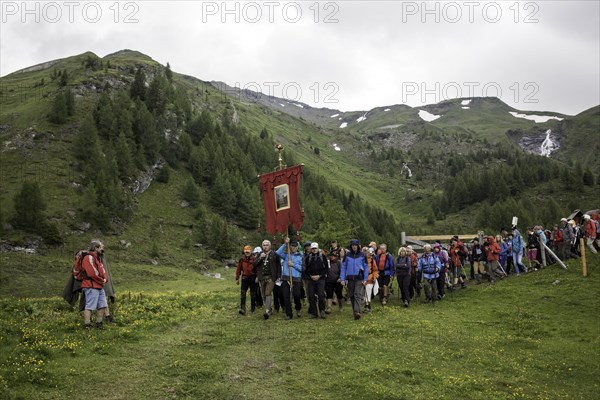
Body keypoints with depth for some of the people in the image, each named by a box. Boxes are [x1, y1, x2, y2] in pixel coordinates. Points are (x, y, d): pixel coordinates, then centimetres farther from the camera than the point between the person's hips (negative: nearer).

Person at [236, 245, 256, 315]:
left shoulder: (254, 259, -6)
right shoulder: (242, 259, 2)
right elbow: (238, 269, 8)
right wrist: (237, 278, 7)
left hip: (253, 278, -1)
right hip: (244, 278, 2)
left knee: (253, 294, 10)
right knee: (242, 293, -10)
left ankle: (253, 308, 25)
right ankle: (242, 309, -13)